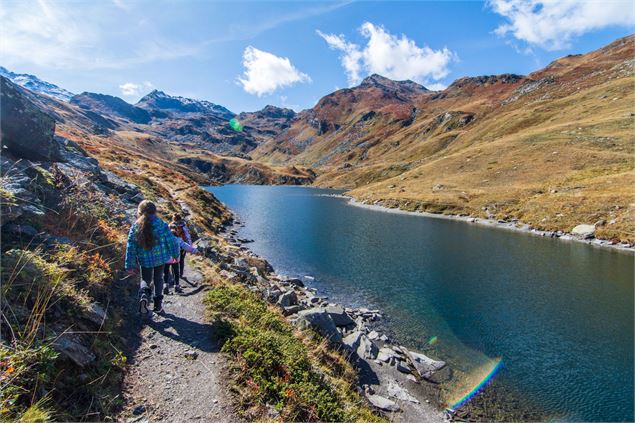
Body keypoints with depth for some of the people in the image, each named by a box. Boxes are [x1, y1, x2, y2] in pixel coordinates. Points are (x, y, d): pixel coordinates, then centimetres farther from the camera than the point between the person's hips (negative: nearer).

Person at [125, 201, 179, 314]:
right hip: (160, 258, 0)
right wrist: (175, 254, 7)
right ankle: (158, 304, 18)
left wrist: (130, 265, 2)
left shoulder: (135, 227, -7)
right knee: (158, 279, 18)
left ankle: (144, 294, -14)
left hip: (145, 260, 1)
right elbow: (171, 240, -9)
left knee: (145, 279, 19)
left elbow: (130, 247, -5)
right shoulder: (161, 224, -13)